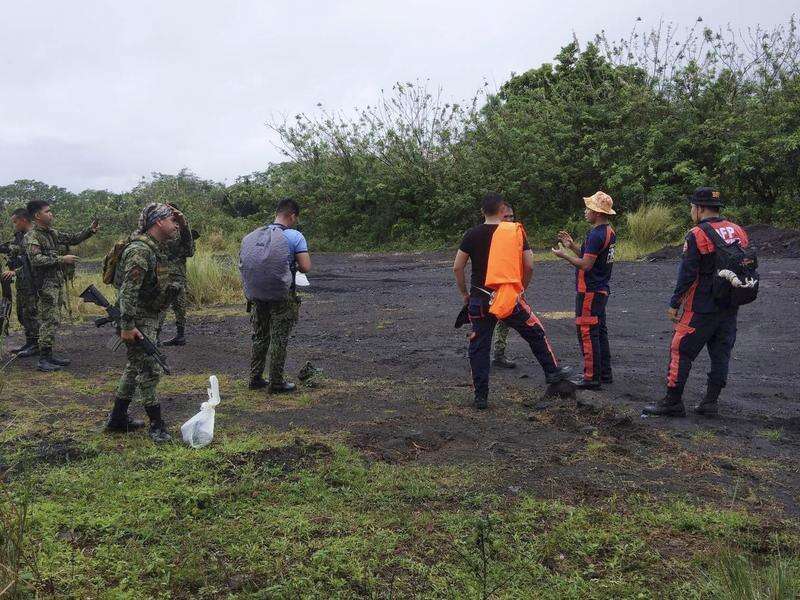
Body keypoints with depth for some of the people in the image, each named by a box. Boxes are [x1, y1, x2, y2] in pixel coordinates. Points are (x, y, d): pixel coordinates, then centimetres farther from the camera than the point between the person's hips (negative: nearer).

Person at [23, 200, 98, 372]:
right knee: (49, 322, -9)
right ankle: (43, 360, -5)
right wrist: (62, 259, -21)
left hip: (58, 283, 9)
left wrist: (90, 230, 9)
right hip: (46, 285, -9)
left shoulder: (51, 233, 14)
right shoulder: (31, 236, -11)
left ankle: (49, 356, 19)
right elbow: (36, 259, -23)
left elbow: (72, 239, 22)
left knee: (52, 321, 12)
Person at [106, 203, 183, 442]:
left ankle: (118, 418, 29)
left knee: (135, 367, 18)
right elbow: (128, 290, -26)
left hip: (149, 318, 11)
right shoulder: (140, 250, -21)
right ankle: (157, 426, 2)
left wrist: (183, 225, 12)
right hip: (137, 320, -11)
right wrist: (127, 325, -27)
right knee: (149, 371, -6)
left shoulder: (158, 249, 9)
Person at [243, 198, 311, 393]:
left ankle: (255, 378, 24)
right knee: (279, 339, 4)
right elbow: (306, 267, -15)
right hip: (282, 296, -5)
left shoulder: (256, 234, 5)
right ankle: (276, 382, 10)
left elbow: (244, 263, 9)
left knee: (260, 337, 16)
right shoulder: (295, 236, -11)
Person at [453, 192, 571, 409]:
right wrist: (521, 289, 15)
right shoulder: (516, 231, -2)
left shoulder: (472, 234, 0)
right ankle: (553, 371, 34)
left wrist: (465, 294, 13)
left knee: (479, 347, 10)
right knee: (536, 333, 21)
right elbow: (529, 266, 0)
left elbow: (457, 267, 0)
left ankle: (481, 397, 12)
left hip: (480, 300, 1)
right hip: (509, 299, -1)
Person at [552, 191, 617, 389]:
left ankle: (591, 378, 0)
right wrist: (572, 246, 11)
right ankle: (605, 373, 24)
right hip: (602, 289, 10)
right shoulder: (609, 232, 12)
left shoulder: (596, 235, -20)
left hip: (589, 292, -10)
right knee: (600, 331, 17)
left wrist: (564, 255, -11)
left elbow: (586, 264, -23)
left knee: (587, 334, -4)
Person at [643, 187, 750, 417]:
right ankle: (710, 402, 18)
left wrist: (674, 304, -8)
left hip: (701, 308, -7)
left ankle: (672, 402, 3)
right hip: (730, 308, 7)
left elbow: (687, 274, -16)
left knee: (681, 351, 1)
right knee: (720, 353, 12)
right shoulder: (739, 232, 8)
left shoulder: (696, 235, -13)